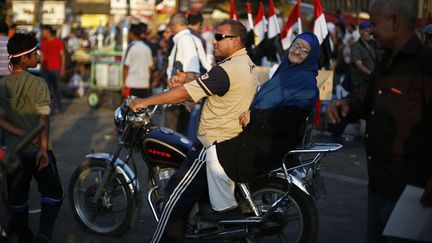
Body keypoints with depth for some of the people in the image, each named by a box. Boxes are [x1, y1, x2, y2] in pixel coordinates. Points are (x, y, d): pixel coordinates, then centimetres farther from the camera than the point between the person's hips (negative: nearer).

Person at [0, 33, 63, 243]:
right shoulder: (38, 84, -10)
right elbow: (44, 118, -17)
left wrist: (24, 135, -10)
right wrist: (44, 148, -21)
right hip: (39, 149, -4)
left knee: (17, 199, 14)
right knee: (53, 193, 8)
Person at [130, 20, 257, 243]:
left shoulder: (227, 70, -21)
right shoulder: (247, 63, 10)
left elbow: (184, 93, -20)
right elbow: (208, 83, 18)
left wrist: (145, 102, -13)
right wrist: (187, 79, 1)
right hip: (235, 139, 10)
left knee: (177, 194, -8)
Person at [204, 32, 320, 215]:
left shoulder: (306, 81, -13)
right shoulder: (285, 70, 16)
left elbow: (290, 116, -23)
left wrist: (254, 116, -18)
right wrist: (249, 114, 6)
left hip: (275, 143, -10)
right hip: (260, 132, 10)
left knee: (216, 154, -18)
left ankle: (226, 207, -8)